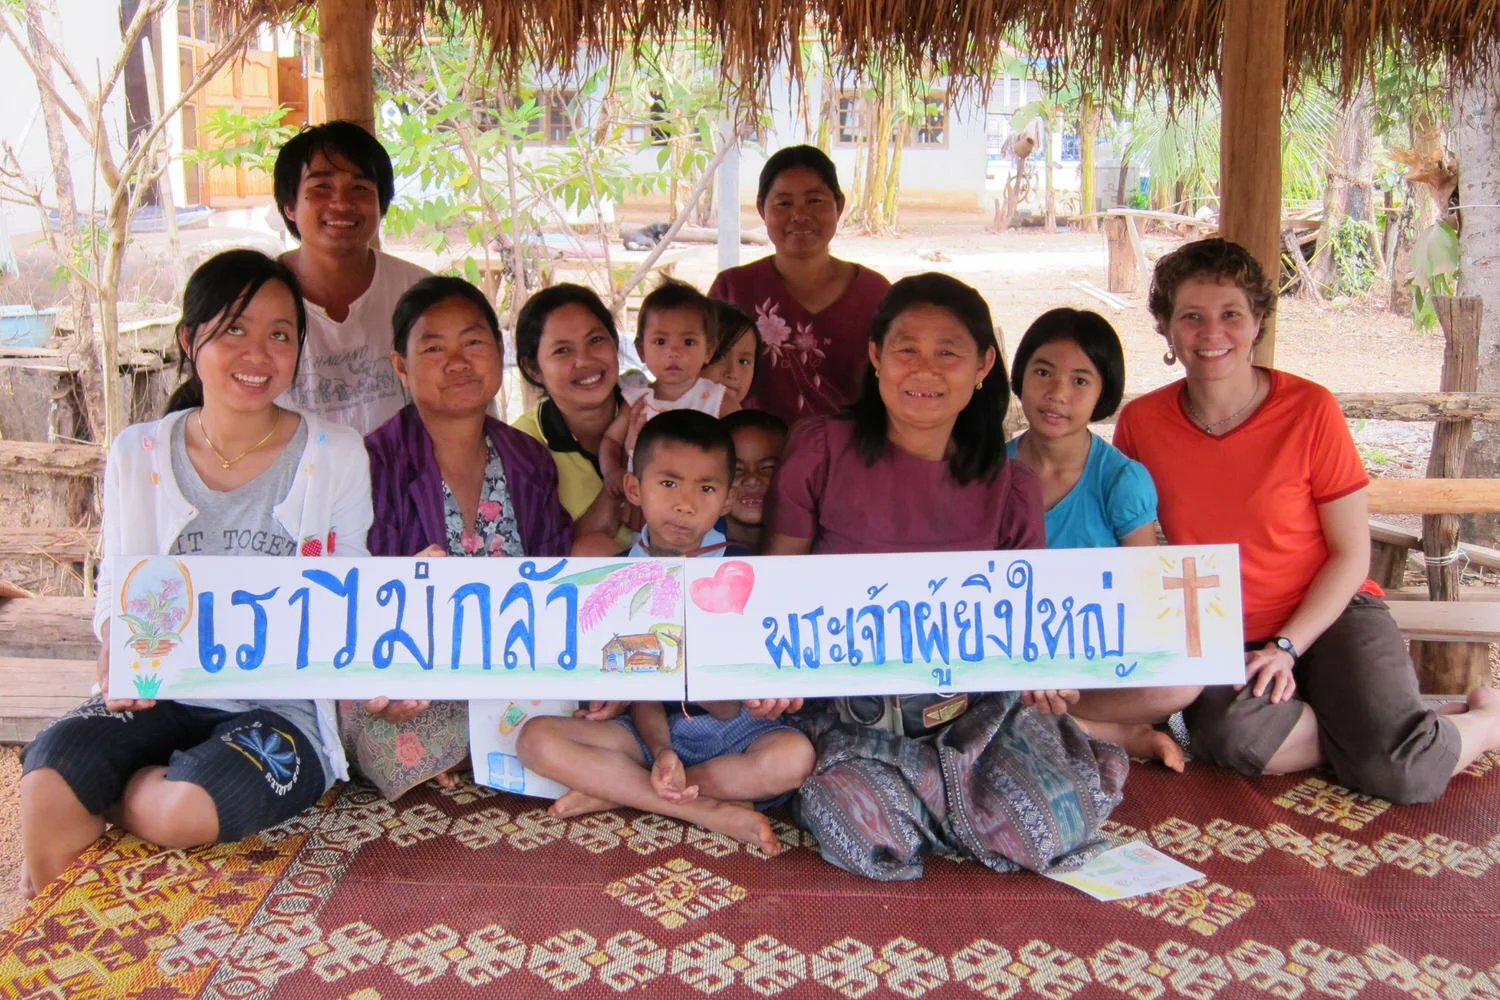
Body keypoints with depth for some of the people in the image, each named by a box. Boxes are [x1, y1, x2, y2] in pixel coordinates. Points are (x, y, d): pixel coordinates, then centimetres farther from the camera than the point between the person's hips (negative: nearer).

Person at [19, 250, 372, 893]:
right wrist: (119, 656, -12)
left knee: (185, 812, -31)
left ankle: (116, 798, 6)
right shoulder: (138, 454, 7)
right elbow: (115, 587, 10)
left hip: (283, 702, -2)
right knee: (47, 782, -24)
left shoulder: (335, 455, 0)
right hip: (158, 695, 3)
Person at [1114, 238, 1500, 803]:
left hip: (1330, 614, -1)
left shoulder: (1311, 410, -8)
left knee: (1400, 771, -26)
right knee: (1231, 735, -33)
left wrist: (1287, 646, -14)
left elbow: (1352, 554, -4)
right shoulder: (1140, 423, -4)